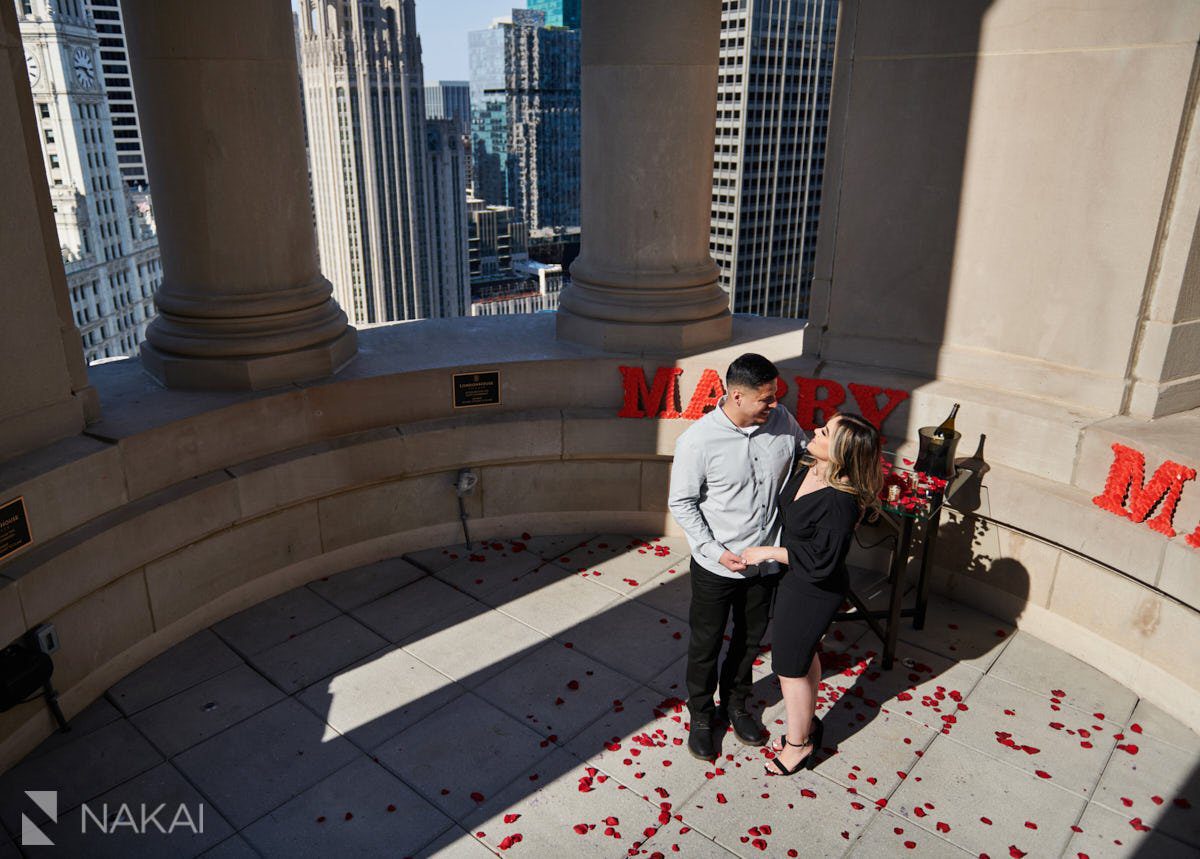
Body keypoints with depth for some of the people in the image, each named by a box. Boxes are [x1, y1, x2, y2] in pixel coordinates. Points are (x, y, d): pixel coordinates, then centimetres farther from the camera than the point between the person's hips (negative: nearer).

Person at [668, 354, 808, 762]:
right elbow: (681, 503, -13)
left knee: (750, 639, 23)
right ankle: (701, 717, 39)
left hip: (766, 561, 4)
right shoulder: (698, 441, -22)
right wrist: (715, 551, -19)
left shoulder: (782, 422, -9)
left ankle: (736, 705, 48)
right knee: (705, 644, 14)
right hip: (716, 566, -4)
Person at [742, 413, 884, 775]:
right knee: (804, 653, 26)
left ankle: (798, 745, 34)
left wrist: (768, 552, -22)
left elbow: (822, 561, -29)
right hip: (795, 581, 9)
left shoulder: (840, 501, -34)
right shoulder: (809, 467, -8)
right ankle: (808, 724, 50)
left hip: (814, 592, -9)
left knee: (790, 667, 10)